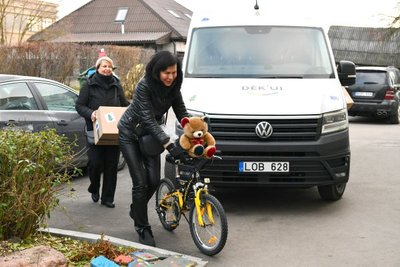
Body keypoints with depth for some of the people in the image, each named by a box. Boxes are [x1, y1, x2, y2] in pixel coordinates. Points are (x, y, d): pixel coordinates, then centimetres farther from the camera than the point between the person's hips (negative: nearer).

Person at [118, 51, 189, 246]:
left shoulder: (173, 87, -11)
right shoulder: (144, 86, -28)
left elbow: (181, 113, -6)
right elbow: (148, 119, -32)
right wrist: (169, 144, -40)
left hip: (150, 134, 5)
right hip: (130, 134, -5)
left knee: (154, 180, -3)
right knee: (140, 182, -10)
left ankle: (136, 209, 27)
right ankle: (143, 228, 4)